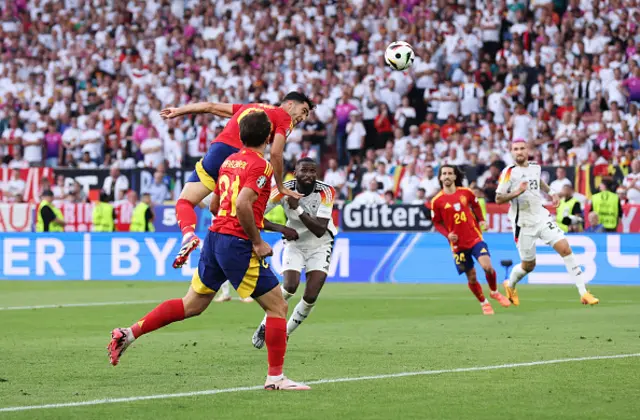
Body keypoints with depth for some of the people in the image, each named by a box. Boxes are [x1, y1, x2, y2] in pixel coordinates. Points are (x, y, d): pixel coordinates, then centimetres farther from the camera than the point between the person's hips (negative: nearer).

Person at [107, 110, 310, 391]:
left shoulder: (229, 161, 14)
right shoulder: (260, 166, -12)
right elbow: (243, 204, -25)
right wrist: (257, 242, -16)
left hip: (215, 238, 8)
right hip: (238, 244, -8)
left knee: (191, 305, 16)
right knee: (278, 306, 1)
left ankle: (129, 333, 12)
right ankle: (275, 376, 1)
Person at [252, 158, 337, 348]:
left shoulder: (326, 192, -22)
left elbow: (320, 230, -28)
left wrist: (297, 208, -37)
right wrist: (281, 228, -28)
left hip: (319, 246, 0)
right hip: (294, 243, 0)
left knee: (310, 298, -13)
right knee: (290, 286, -23)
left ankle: (285, 333, 10)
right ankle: (265, 325, 1)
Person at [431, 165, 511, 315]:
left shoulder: (466, 192, 1)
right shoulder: (437, 201, -4)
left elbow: (475, 205, 20)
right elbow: (437, 223, 4)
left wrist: (481, 220, 5)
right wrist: (447, 235, -11)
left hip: (475, 238, 1)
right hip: (458, 244, -1)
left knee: (487, 266, -17)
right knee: (471, 277, 2)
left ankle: (494, 292, 12)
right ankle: (484, 303, 24)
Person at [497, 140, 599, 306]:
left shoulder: (535, 167, 7)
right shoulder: (509, 172, -10)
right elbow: (498, 199, -14)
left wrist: (550, 192, 18)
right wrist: (517, 192, -28)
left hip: (542, 217, 4)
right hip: (523, 223, -4)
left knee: (565, 249, -12)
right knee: (529, 265, 6)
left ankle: (583, 293, -10)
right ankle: (510, 285, 40)